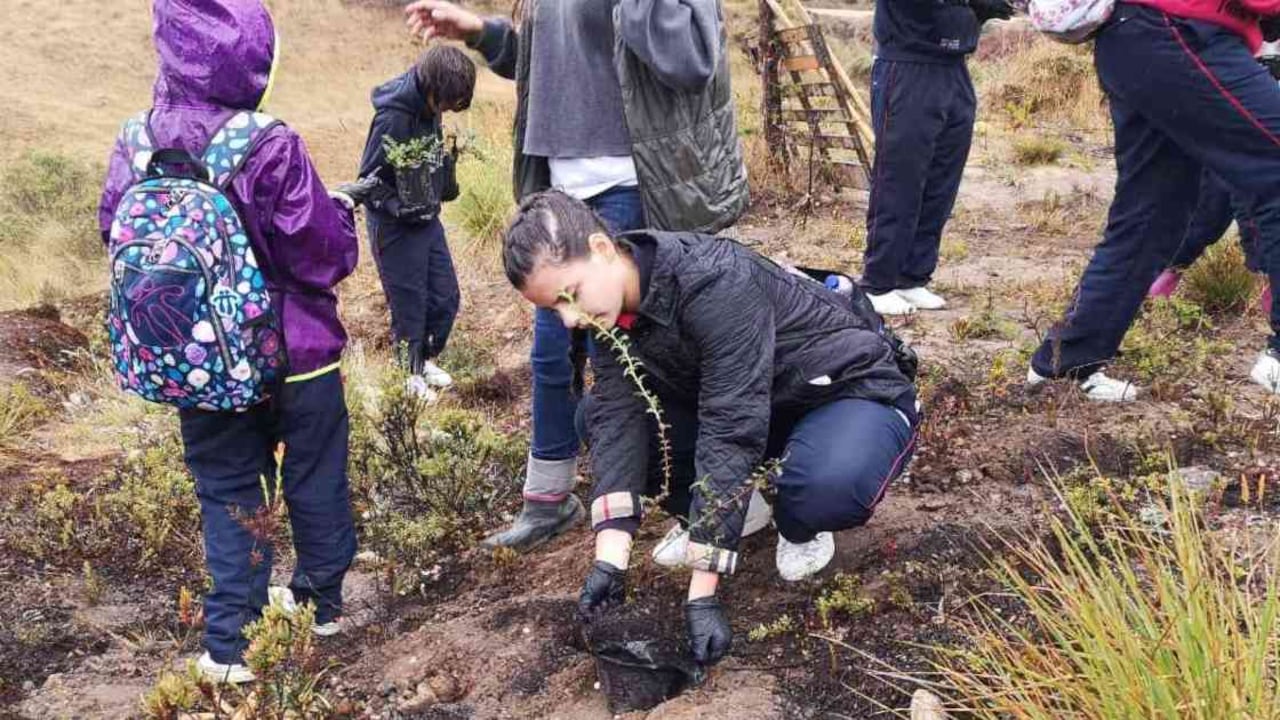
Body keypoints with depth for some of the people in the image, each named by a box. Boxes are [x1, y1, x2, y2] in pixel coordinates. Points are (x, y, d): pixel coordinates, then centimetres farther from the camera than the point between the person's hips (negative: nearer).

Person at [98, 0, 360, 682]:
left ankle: (228, 644, 14)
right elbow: (327, 258, -19)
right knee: (314, 482, 18)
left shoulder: (135, 148, -8)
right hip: (295, 359, -3)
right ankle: (322, 605, 36)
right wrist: (339, 211, 2)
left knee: (226, 494, 16)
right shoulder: (270, 148, -23)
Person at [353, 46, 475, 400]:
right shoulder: (393, 118, -25)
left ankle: (426, 359, 35)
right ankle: (411, 375, 24)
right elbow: (370, 179, -19)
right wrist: (399, 208, -28)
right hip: (396, 228, -8)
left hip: (428, 220, 8)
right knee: (409, 304, 5)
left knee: (446, 297, 14)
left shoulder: (428, 108, -2)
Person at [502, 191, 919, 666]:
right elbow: (618, 418, -16)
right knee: (596, 415, -8)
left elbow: (730, 434, -36)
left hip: (852, 390, -6)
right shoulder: (613, 305, -10)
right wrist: (609, 558, -28)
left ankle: (798, 528, -4)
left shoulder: (714, 284, -34)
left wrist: (701, 593, -37)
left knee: (828, 484, -40)